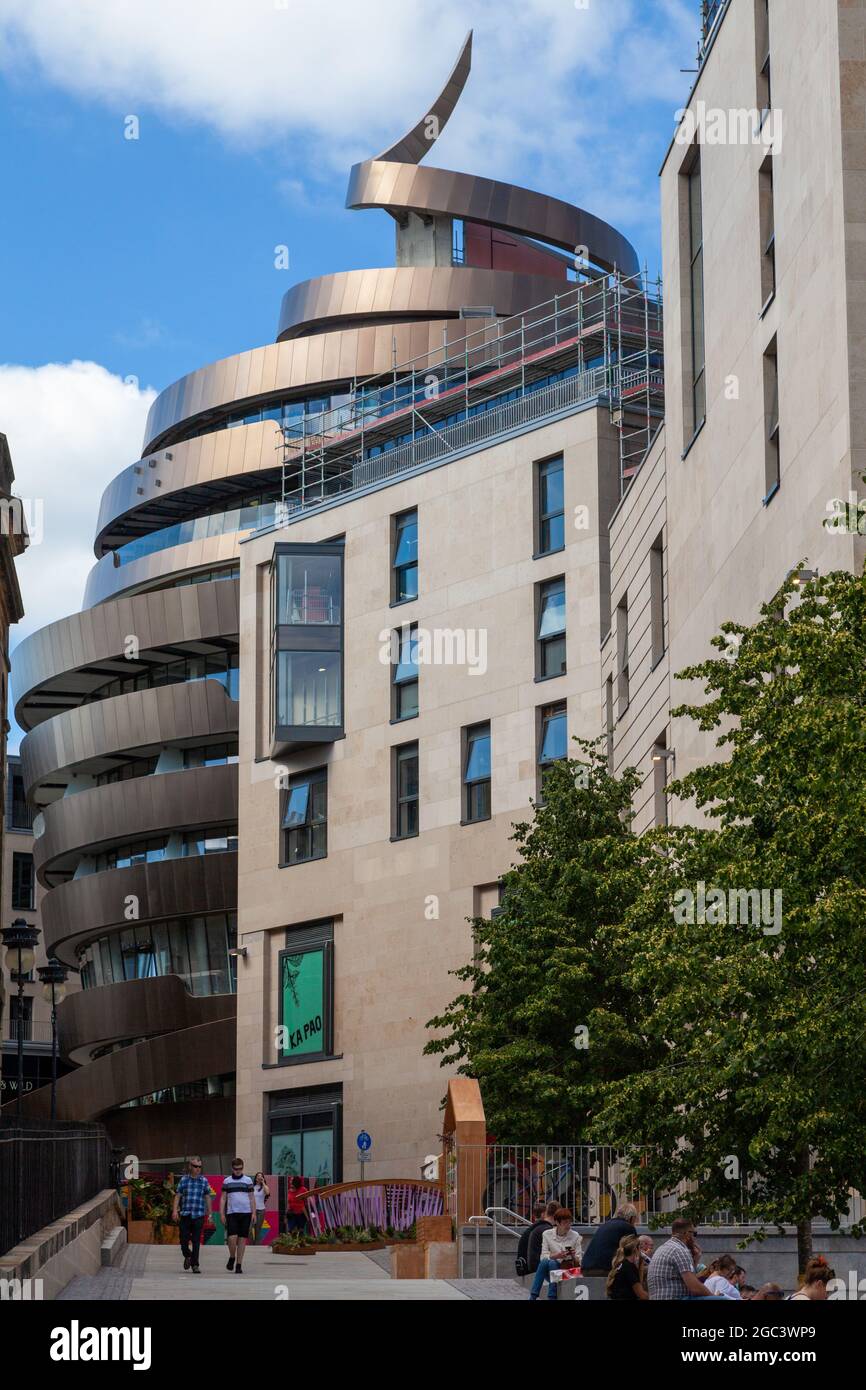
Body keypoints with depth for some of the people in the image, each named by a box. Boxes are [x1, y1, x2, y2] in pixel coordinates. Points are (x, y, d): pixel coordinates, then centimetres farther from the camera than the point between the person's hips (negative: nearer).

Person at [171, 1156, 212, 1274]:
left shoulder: (204, 1181, 7)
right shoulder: (184, 1180, 6)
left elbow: (207, 1198, 12)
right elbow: (177, 1196, 5)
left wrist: (209, 1213, 11)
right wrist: (174, 1210, -5)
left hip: (199, 1215, 0)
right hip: (185, 1214, 0)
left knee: (196, 1241, -3)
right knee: (184, 1239, 0)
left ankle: (195, 1265, 2)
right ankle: (187, 1256, 30)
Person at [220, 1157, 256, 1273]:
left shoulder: (248, 1180, 9)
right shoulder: (227, 1181, 10)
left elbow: (252, 1197, 9)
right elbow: (223, 1198, 11)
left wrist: (254, 1213, 1)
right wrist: (222, 1213, 2)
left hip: (245, 1213, 0)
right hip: (231, 1213, 0)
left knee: (242, 1239, 1)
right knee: (232, 1238, -12)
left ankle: (239, 1264, 7)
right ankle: (232, 1257, 14)